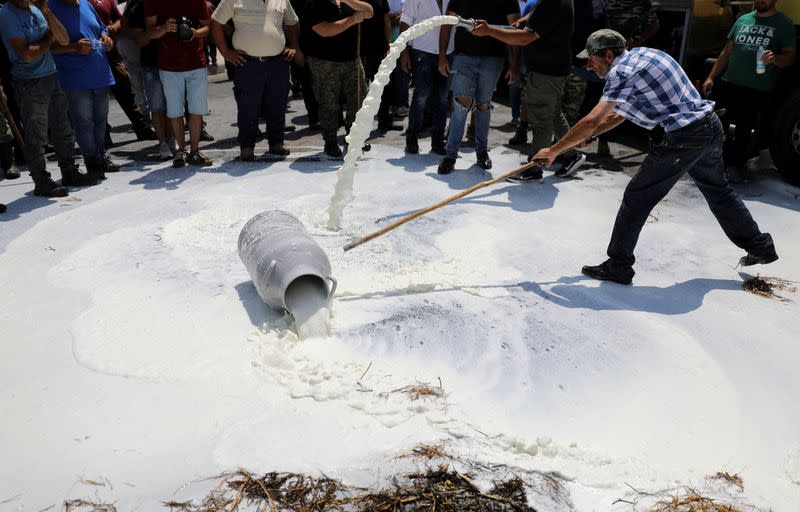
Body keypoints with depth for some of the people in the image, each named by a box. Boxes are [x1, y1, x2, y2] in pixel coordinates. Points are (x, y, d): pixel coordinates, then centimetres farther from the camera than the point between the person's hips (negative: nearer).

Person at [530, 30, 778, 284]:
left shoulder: (621, 70, -13)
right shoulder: (641, 54, 15)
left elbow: (591, 122, -20)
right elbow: (617, 114, 19)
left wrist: (553, 151, -12)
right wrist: (586, 136, 10)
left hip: (683, 139, -10)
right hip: (711, 126, 10)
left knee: (636, 197, -1)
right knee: (717, 189, 27)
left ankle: (618, 267, 6)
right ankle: (760, 246, 43)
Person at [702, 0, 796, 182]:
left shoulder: (784, 24, 2)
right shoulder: (743, 20, 14)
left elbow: (790, 56, -1)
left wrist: (775, 58, -23)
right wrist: (711, 77, 9)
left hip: (758, 91, -3)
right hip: (729, 84, 4)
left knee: (744, 130, 4)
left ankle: (736, 164, 18)